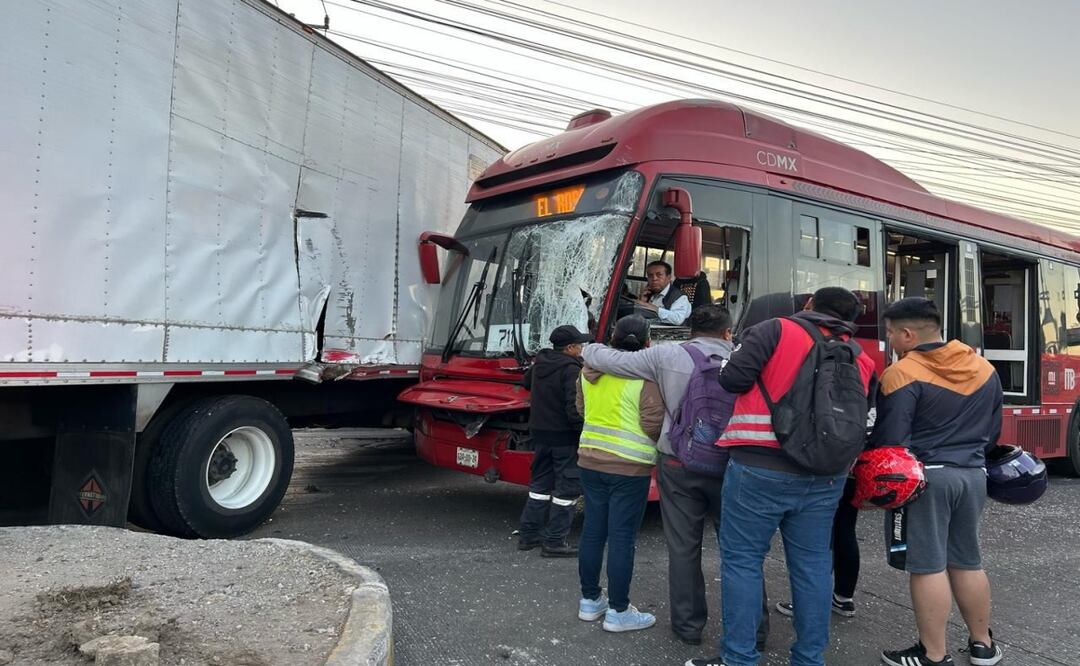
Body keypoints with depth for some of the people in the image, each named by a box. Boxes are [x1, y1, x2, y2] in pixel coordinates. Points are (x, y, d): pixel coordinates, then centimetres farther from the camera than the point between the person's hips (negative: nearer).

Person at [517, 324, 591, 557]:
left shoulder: (539, 364, 7)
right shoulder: (571, 370, -18)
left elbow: (527, 382, 28)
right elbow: (575, 407, -25)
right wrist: (584, 431, -19)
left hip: (539, 432, 8)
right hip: (564, 435, -8)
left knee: (540, 482, 18)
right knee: (568, 486, 1)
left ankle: (528, 534, 22)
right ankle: (554, 541, 3)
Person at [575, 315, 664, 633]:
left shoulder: (591, 368, 6)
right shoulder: (645, 375, -13)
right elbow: (653, 424, -14)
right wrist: (662, 440, 6)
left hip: (590, 459, 6)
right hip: (629, 465, -6)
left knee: (592, 531, 13)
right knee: (622, 538, 1)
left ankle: (589, 601, 24)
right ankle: (618, 611, 9)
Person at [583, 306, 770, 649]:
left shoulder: (667, 355, -3)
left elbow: (613, 360, 0)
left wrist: (587, 350, 17)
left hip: (679, 465, -1)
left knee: (683, 549, 10)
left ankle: (688, 625, 18)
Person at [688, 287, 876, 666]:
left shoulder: (777, 330, -3)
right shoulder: (862, 361, 11)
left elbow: (733, 379, -7)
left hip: (761, 468, -5)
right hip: (826, 476, 5)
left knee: (741, 560, 5)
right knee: (812, 564, 15)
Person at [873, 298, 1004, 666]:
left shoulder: (902, 373, -14)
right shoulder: (985, 368, 8)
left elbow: (889, 440, -16)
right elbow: (994, 430, 16)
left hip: (923, 477, -7)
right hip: (973, 475, 7)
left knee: (928, 566, 0)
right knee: (967, 562, 18)